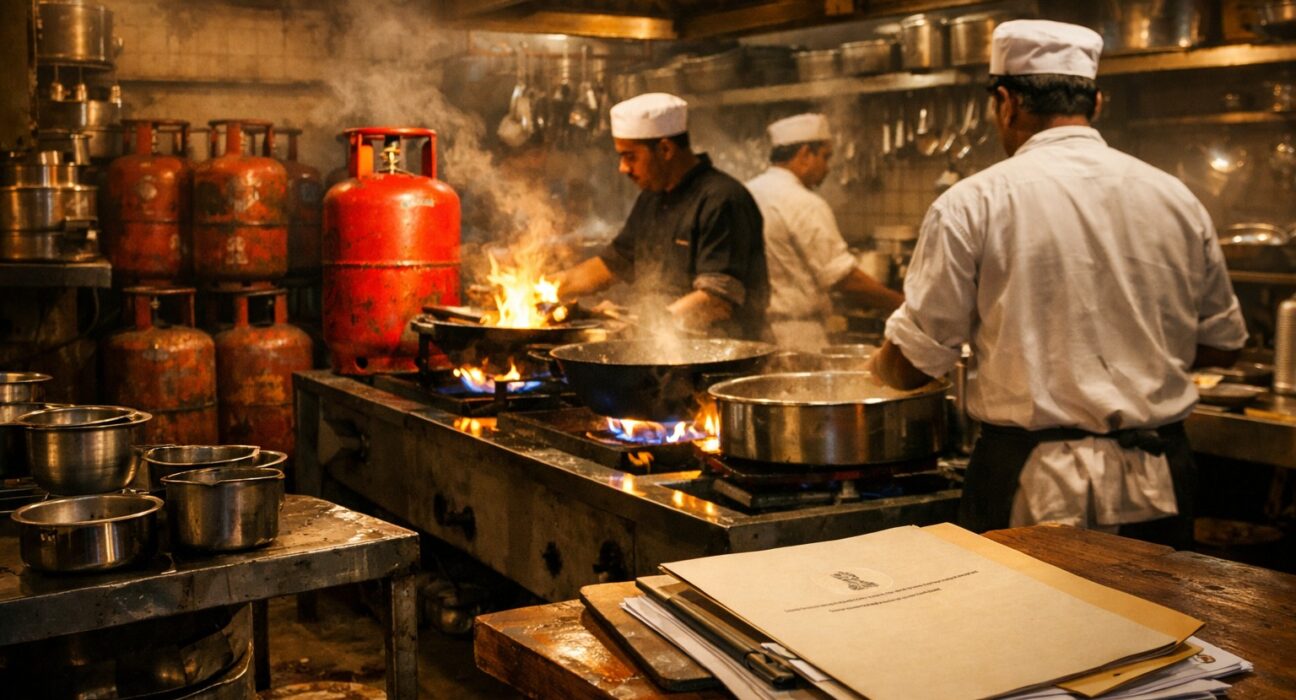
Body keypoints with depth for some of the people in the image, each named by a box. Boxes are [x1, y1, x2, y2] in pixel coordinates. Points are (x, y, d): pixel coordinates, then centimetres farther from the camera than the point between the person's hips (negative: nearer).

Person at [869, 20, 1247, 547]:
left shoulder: (974, 202, -9)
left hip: (1031, 489, -4)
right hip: (1158, 488, 4)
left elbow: (911, 364, -7)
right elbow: (1223, 343, 13)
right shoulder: (1176, 199, 4)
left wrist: (878, 367, 15)